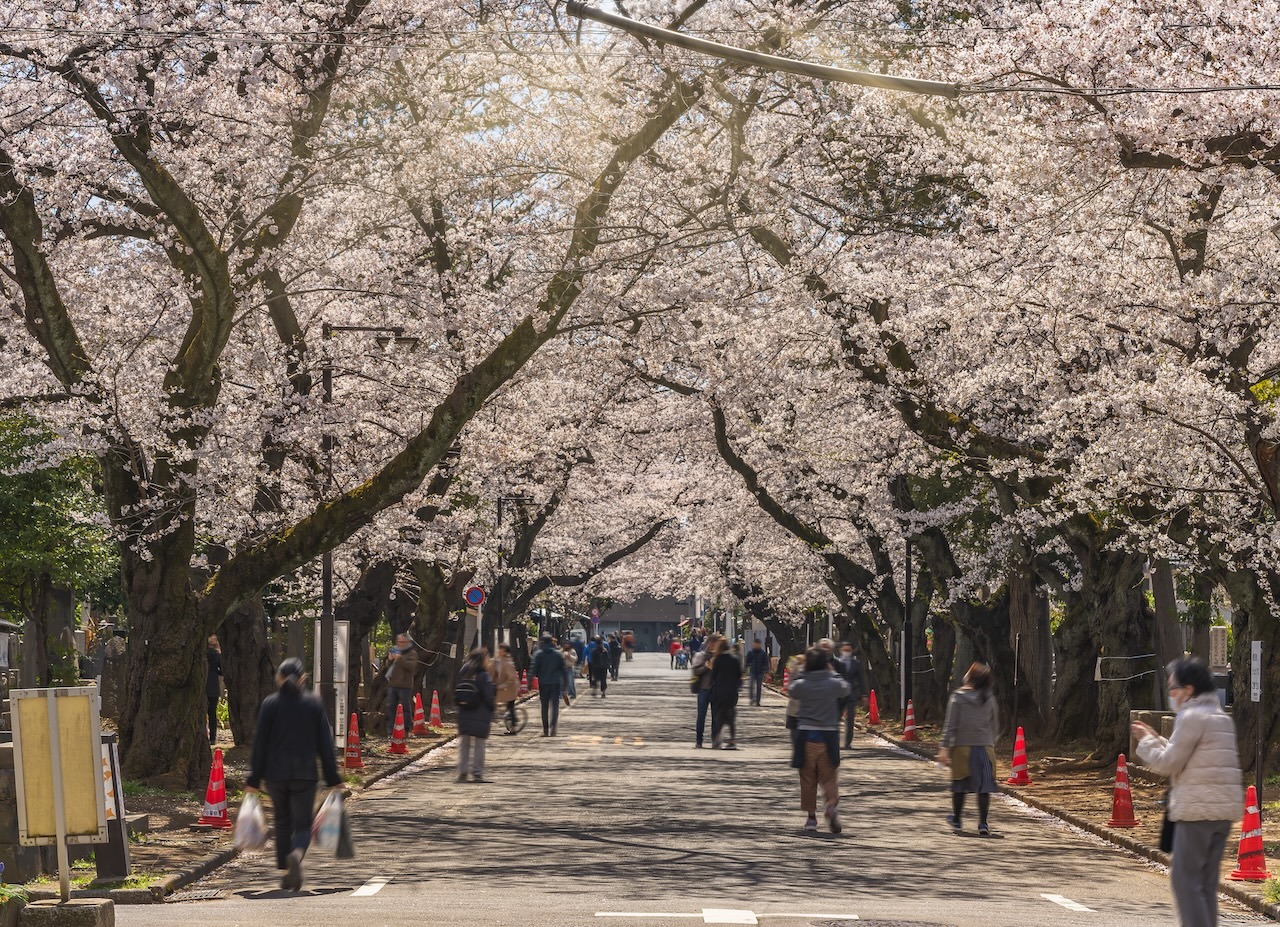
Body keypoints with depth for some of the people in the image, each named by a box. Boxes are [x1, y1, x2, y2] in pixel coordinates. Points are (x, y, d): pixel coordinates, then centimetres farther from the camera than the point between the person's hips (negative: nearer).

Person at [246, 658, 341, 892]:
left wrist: (254, 779, 2)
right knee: (302, 824, 3)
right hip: (305, 775, 0)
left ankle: (286, 872, 13)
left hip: (275, 774, 0)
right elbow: (325, 743, 3)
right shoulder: (314, 704, 2)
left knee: (282, 822, 16)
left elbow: (260, 743, -2)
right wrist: (332, 779, 7)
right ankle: (296, 854, -29)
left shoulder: (270, 704, -2)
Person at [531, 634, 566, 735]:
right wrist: (563, 686, 11)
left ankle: (545, 730, 11)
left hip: (543, 684, 0)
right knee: (554, 706, -1)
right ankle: (552, 728, -19)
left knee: (544, 707, 9)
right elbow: (563, 670, 5)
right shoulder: (558, 654, 4)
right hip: (556, 683, 1)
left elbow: (533, 669, -8)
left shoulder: (538, 654, -3)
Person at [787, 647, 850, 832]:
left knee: (808, 779, 11)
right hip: (828, 736, 0)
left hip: (805, 735, 0)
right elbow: (845, 689, 14)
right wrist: (832, 672, 19)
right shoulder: (833, 683, -7)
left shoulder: (801, 684, -7)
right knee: (829, 778, 6)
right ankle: (832, 805, -20)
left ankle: (810, 817, 11)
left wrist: (801, 673, 13)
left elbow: (791, 691, 15)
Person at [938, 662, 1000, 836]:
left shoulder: (957, 697, -6)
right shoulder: (989, 699, 3)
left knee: (960, 785, 13)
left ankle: (956, 819, 28)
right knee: (984, 786, 1)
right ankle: (983, 823, -5)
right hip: (985, 746, 2)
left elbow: (950, 724, -8)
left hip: (962, 745, -1)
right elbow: (995, 724, 11)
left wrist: (945, 747, -7)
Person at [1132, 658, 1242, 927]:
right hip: (1224, 807, 9)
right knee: (1207, 881, 12)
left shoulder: (1192, 716, -11)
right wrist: (1155, 738, 21)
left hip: (1198, 809, -9)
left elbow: (1168, 763, -9)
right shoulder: (1221, 716, 18)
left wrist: (1146, 741, 6)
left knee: (1186, 879, -5)